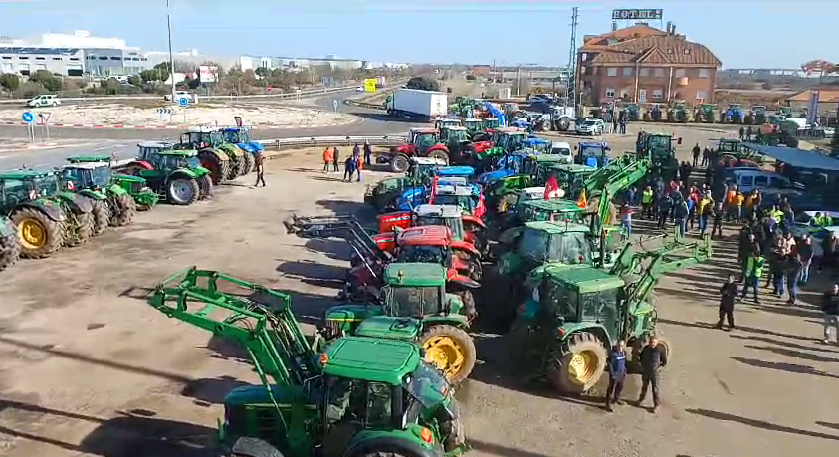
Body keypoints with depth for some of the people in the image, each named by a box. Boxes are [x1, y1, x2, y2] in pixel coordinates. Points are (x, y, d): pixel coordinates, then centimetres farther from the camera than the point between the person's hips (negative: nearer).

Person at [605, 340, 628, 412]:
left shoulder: (624, 352, -1)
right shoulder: (613, 353, -21)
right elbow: (610, 365, -17)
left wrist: (625, 371, 13)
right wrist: (612, 374, -17)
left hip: (621, 374, 7)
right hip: (615, 374, -7)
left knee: (620, 387, 22)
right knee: (611, 389, -2)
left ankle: (616, 399, 43)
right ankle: (608, 404, 5)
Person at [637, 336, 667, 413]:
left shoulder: (660, 350, -17)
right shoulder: (645, 348, -6)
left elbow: (664, 361, -3)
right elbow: (641, 357, 14)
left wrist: (659, 367, -7)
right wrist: (642, 365, 9)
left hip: (654, 373, -4)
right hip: (645, 372, 4)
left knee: (655, 389, 1)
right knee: (644, 387, 21)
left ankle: (656, 405, 13)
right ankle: (641, 400, 40)